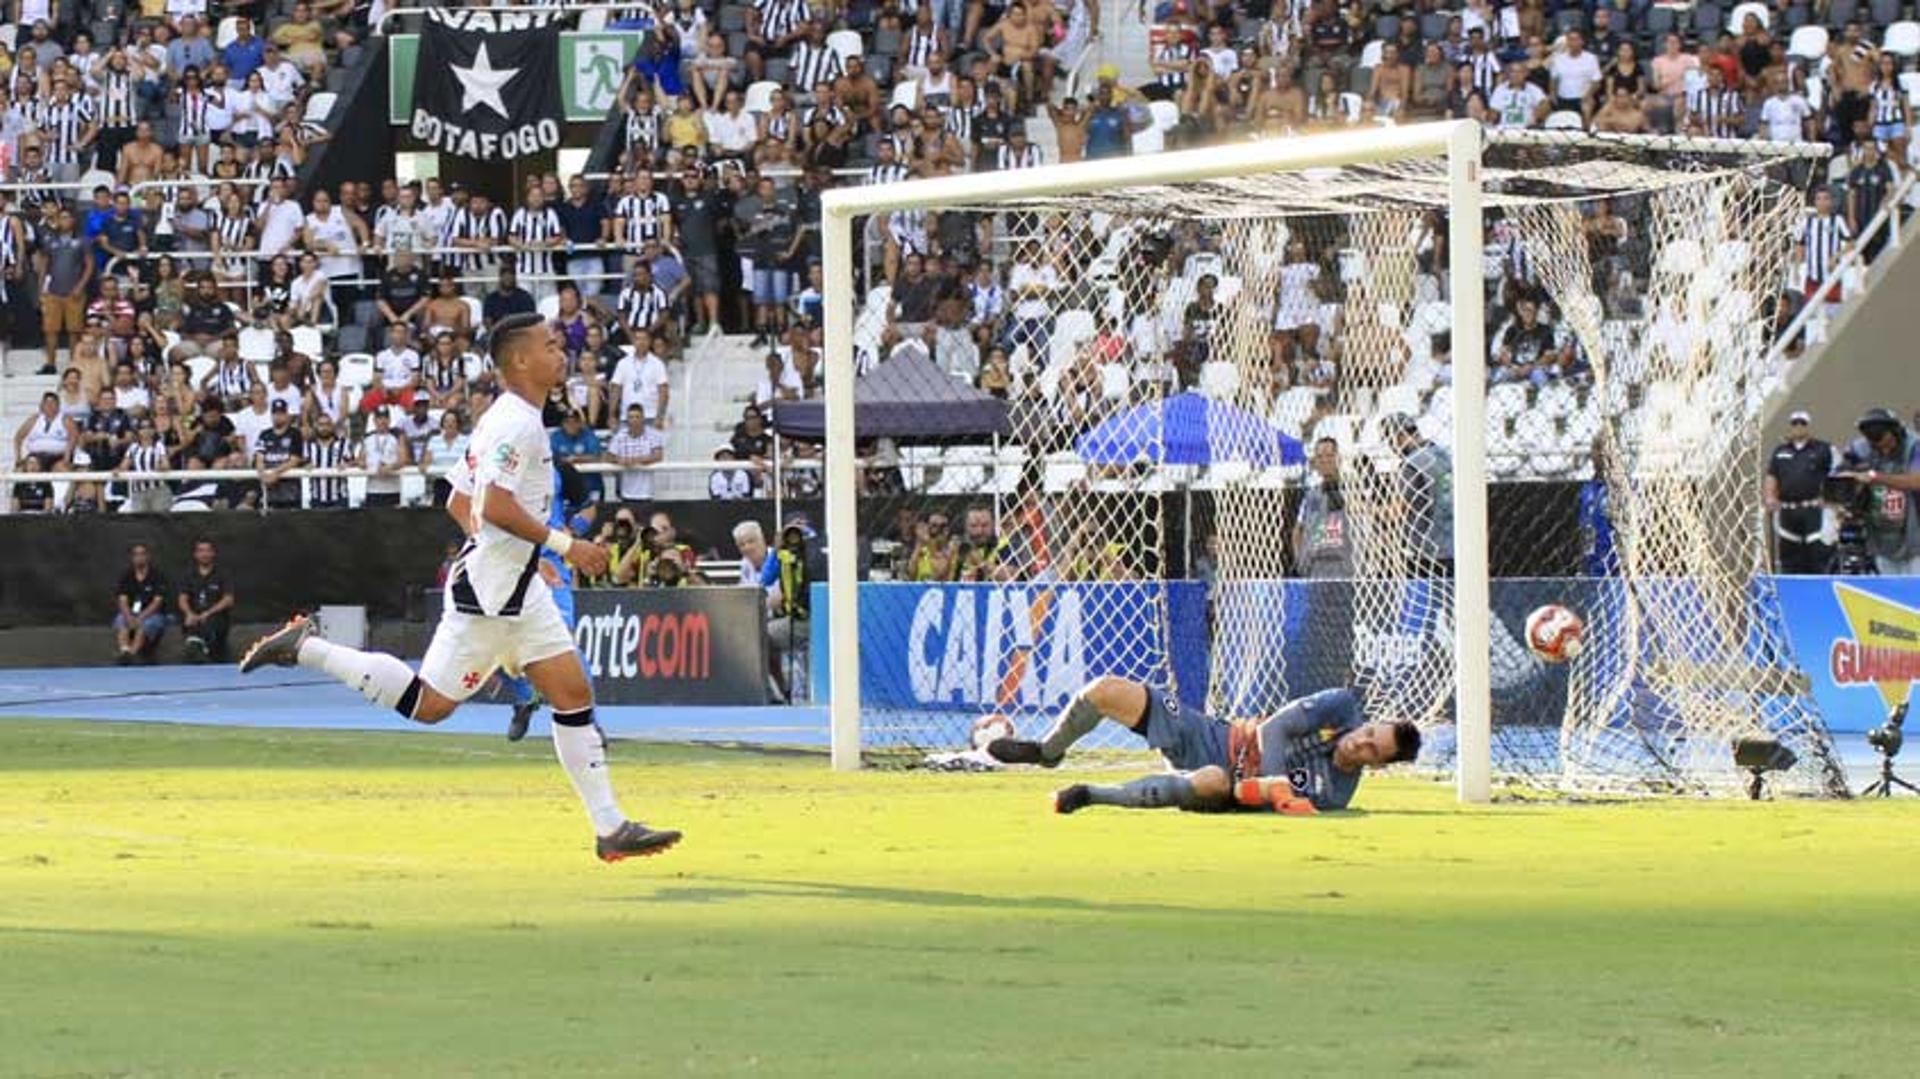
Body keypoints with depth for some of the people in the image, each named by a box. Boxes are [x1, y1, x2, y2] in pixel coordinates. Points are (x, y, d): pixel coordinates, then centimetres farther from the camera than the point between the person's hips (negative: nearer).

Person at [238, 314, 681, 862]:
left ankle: (611, 827, 3)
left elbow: (459, 503, 22)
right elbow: (494, 506, -25)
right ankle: (306, 648, 5)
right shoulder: (517, 423, -16)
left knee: (574, 694, 4)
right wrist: (563, 544, -21)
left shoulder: (508, 420, 16)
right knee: (427, 704, -5)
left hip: (520, 590, 10)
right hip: (489, 595, -10)